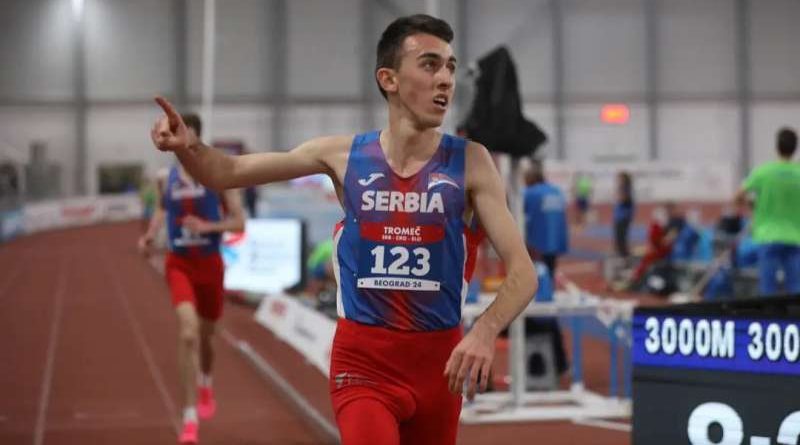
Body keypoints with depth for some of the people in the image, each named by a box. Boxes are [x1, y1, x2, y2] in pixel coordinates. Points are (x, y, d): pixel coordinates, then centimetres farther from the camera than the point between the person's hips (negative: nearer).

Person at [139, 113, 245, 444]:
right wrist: (149, 236, 0)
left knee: (205, 334, 19)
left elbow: (239, 222, -5)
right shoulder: (167, 178, 0)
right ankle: (190, 417, -21)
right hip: (179, 264, -1)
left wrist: (207, 226, -21)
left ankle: (205, 384, 55)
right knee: (188, 331, -22)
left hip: (209, 263, 1)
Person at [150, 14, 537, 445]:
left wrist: (485, 330, -29)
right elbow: (227, 173, 5)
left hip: (439, 359, 1)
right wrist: (187, 145, -18)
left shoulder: (469, 161, -4)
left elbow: (522, 271, -8)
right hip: (362, 360, -1)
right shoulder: (343, 155, -1)